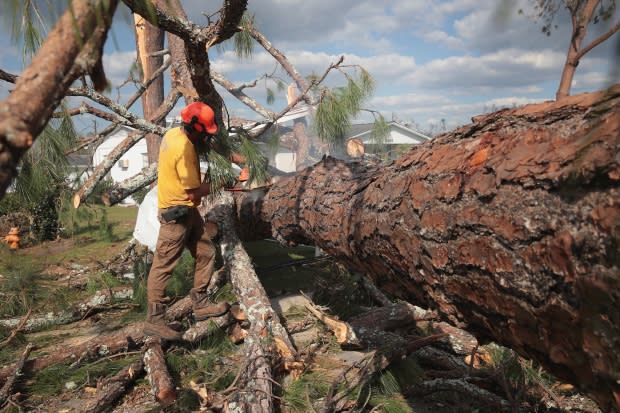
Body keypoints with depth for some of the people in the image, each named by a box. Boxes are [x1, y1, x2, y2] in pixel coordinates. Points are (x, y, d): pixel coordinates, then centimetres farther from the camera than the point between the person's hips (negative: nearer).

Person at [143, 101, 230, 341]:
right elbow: (195, 193, -21)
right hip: (177, 213, -10)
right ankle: (154, 320, 7)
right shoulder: (185, 149, -25)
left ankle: (201, 304, 25)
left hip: (187, 212, 10)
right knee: (163, 265, -2)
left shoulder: (173, 133, 5)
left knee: (206, 253, 15)